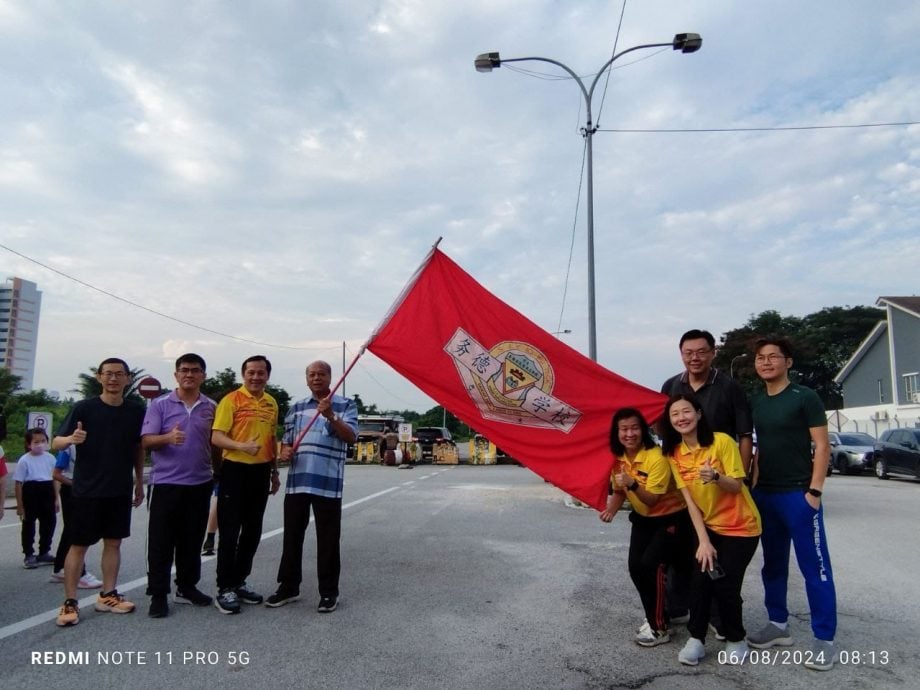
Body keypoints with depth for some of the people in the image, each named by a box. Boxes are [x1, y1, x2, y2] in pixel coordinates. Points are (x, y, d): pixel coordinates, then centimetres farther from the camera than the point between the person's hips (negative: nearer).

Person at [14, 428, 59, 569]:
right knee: (29, 524, 4)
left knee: (49, 523, 10)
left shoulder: (50, 458, 5)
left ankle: (44, 552, 26)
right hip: (31, 493, -4)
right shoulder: (24, 460, -8)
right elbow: (19, 483, -7)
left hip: (47, 493, 4)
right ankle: (29, 555, 14)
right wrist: (20, 505, -8)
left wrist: (56, 499, 11)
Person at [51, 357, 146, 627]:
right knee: (79, 544, 3)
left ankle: (107, 595, 22)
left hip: (120, 490, 3)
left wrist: (139, 483, 13)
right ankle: (70, 602, 12)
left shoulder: (136, 411, 2)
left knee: (113, 542, 11)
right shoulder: (84, 408, -7)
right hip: (87, 489, -3)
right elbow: (56, 443, -8)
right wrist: (71, 439, -31)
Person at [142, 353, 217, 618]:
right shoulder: (160, 404, -2)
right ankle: (158, 594, 13)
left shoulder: (212, 407, 7)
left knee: (192, 540, 12)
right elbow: (146, 440, -7)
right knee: (161, 542, 2)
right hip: (166, 483, -3)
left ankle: (187, 588, 26)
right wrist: (168, 438, -26)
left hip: (200, 484, 3)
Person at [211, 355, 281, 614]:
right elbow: (216, 437, -15)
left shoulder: (271, 403, 10)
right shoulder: (232, 400, -8)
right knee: (230, 531, 0)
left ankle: (239, 582, 27)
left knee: (253, 531, 13)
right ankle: (225, 589, 11)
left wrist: (275, 472, 18)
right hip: (235, 469, -6)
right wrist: (242, 446, -32)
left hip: (261, 471, 6)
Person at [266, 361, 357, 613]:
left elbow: (351, 437, -11)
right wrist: (284, 450, -4)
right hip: (296, 481, 4)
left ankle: (329, 592, 13)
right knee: (292, 536, 12)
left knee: (327, 540, 2)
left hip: (328, 484, -4)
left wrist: (331, 417, -26)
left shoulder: (345, 405, 2)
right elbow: (286, 440, 19)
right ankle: (288, 587, 26)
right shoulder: (296, 407, 14)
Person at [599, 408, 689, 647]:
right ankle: (654, 618, 21)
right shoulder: (618, 458, -7)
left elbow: (651, 499, -27)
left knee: (651, 564, -18)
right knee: (635, 567, -1)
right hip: (643, 518, 7)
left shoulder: (656, 457, -27)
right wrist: (610, 510, -13)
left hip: (672, 517, -6)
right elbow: (619, 492, 5)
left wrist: (633, 484, -44)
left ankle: (660, 628, -1)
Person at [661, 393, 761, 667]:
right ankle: (696, 639, 11)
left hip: (740, 527, -4)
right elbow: (689, 499, -7)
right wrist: (703, 540, -13)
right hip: (708, 526, 4)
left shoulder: (722, 441, -18)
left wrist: (716, 477, -38)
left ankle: (736, 640, 17)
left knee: (725, 584, -7)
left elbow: (737, 486, -17)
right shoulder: (674, 453, -5)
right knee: (699, 580, -7)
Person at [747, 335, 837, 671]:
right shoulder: (755, 402, 11)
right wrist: (753, 485, 10)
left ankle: (824, 639, 8)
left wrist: (814, 491, -14)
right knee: (773, 564, 14)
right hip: (764, 495, 6)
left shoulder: (805, 397, -6)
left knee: (814, 567, -1)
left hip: (798, 493, -6)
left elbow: (822, 447, -8)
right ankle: (778, 625, 26)